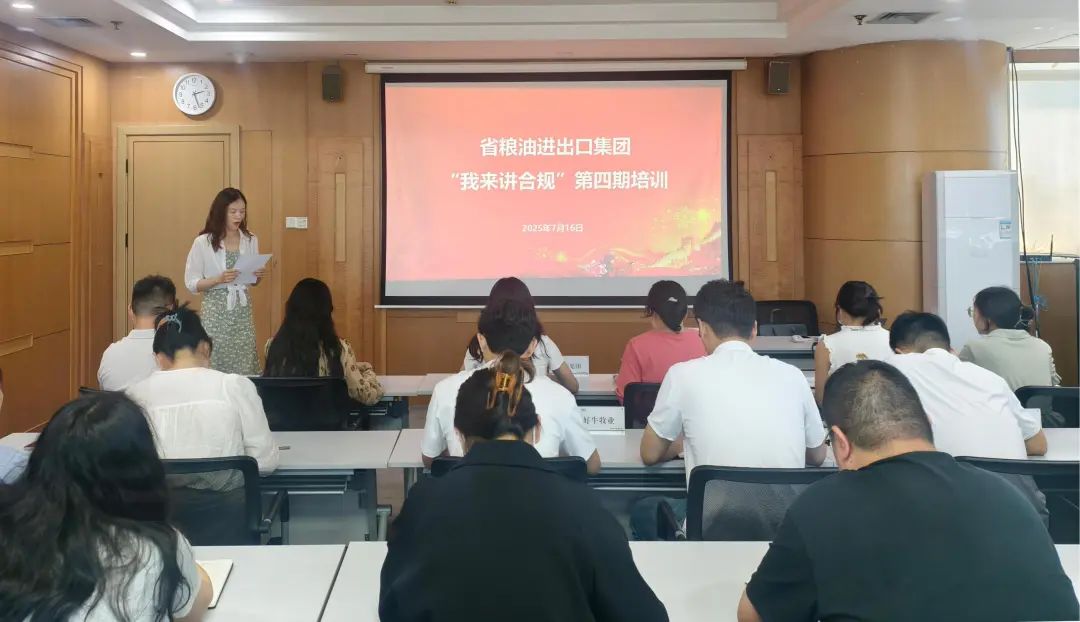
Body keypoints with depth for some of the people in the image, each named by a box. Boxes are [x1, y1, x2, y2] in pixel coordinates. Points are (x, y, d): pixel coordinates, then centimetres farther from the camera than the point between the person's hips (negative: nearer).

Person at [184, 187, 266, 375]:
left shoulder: (251, 240, 5)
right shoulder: (203, 242, -6)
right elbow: (191, 283, -6)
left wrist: (259, 275, -6)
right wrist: (219, 279, -19)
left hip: (243, 311, 3)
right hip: (216, 312, -3)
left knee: (244, 365, 1)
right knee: (215, 363, -4)